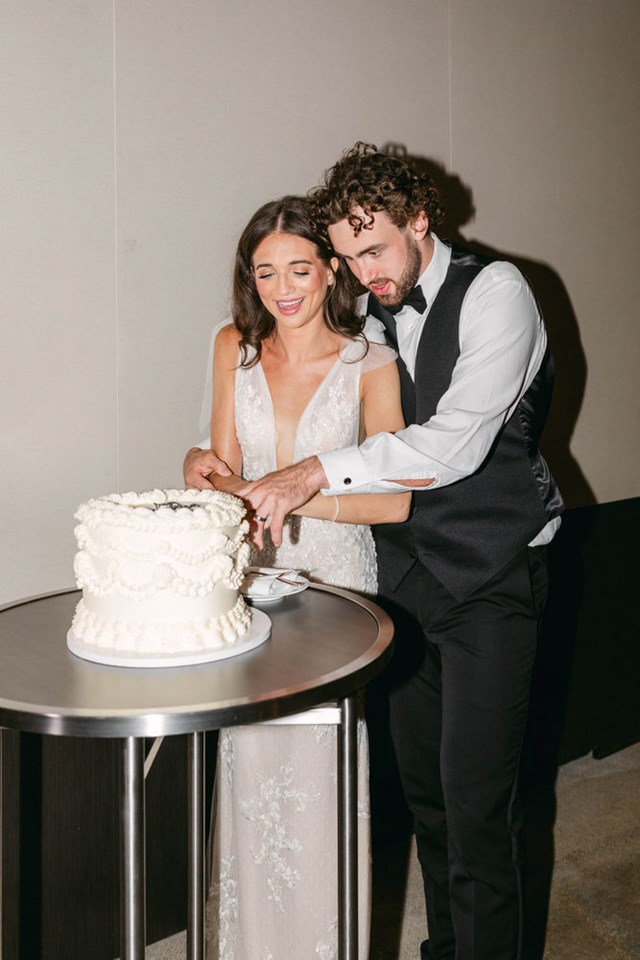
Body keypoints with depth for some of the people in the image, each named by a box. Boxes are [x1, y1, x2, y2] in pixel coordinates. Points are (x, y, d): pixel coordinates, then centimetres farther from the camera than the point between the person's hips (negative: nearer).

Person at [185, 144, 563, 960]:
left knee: (475, 799, -6)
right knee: (422, 784, 14)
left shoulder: (493, 290, -9)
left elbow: (456, 443, -21)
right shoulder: (373, 317, 9)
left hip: (489, 575, -6)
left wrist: (319, 471, -23)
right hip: (405, 570, 6)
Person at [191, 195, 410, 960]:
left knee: (325, 777, 1)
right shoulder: (234, 348, 5)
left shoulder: (369, 363, -7)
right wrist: (215, 480, -14)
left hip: (334, 582, -3)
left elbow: (395, 500, -11)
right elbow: (223, 469, 8)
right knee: (251, 773, 8)